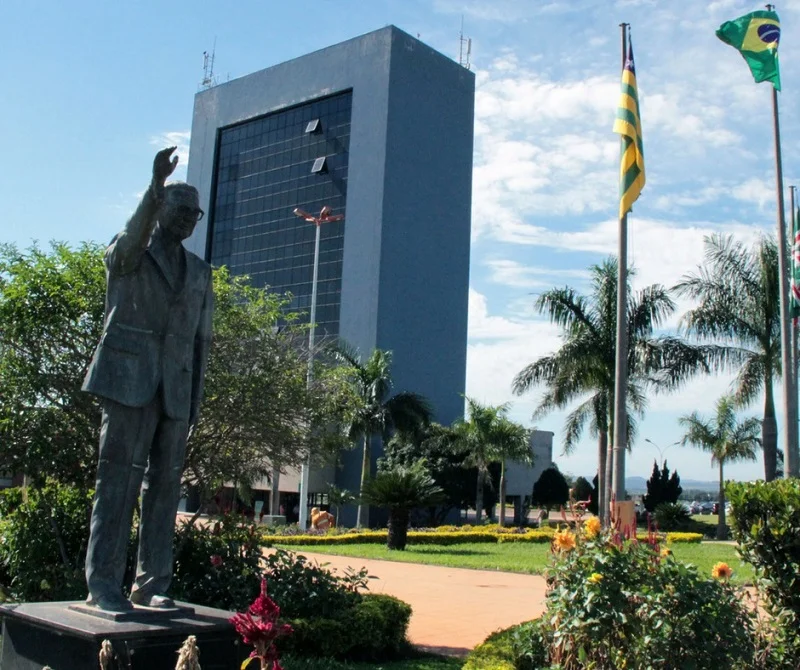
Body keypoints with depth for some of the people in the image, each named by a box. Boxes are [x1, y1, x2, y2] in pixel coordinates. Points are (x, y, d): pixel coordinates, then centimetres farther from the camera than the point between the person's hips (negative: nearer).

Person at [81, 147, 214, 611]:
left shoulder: (200, 273, 18)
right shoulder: (125, 254, 8)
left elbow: (200, 341, 15)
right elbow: (134, 238, -19)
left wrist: (194, 404, 8)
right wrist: (156, 186, -36)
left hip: (176, 390, 4)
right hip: (130, 380, -4)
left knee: (165, 484, 2)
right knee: (119, 480, -7)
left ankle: (152, 584, 7)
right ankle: (102, 583, -3)